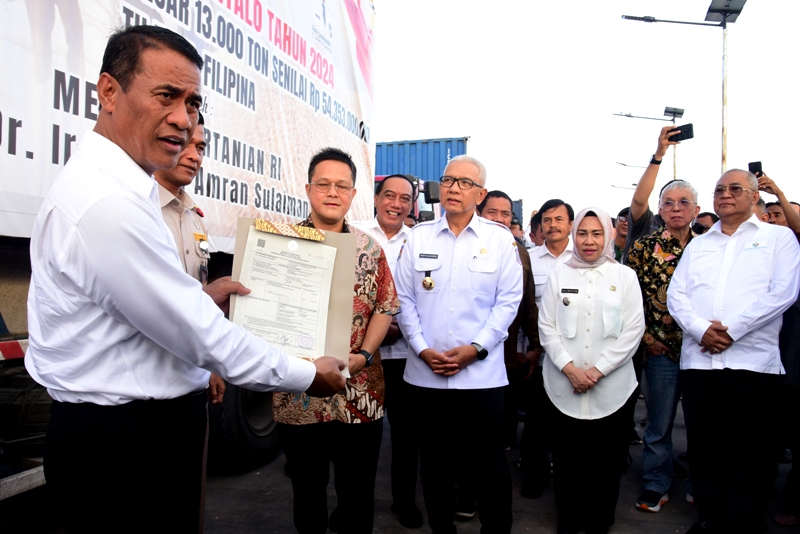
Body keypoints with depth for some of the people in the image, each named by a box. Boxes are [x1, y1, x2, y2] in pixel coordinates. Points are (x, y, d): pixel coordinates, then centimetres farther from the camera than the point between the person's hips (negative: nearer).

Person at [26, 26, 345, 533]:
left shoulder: (102, 181, 8)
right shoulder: (111, 202, -26)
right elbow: (200, 336, -23)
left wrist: (199, 296, 10)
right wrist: (308, 375, -11)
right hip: (127, 448, -10)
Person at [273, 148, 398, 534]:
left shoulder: (369, 249, 5)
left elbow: (384, 307, 5)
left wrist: (364, 355, -10)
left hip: (360, 394, 1)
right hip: (297, 393, -1)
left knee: (359, 494, 13)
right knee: (307, 491, 16)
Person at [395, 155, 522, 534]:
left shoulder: (500, 239, 2)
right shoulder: (418, 237, 6)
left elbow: (508, 301, -2)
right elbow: (404, 299, 4)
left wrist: (474, 348, -11)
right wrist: (422, 348, -8)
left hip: (481, 372, -2)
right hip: (425, 371, 2)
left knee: (489, 463, 5)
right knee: (434, 460, 14)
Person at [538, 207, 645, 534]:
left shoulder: (624, 276, 3)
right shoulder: (559, 275, 6)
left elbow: (633, 330, -2)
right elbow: (547, 327, 2)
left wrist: (597, 370, -10)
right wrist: (569, 368, -10)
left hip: (611, 388, 0)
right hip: (564, 387, 1)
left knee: (605, 461, 9)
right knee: (566, 459, 8)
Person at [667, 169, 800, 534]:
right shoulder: (697, 245, 19)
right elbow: (675, 295, 9)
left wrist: (730, 329, -13)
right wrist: (700, 328, -10)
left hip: (753, 363, -3)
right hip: (698, 361, 4)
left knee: (750, 454, 3)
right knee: (704, 449, 10)